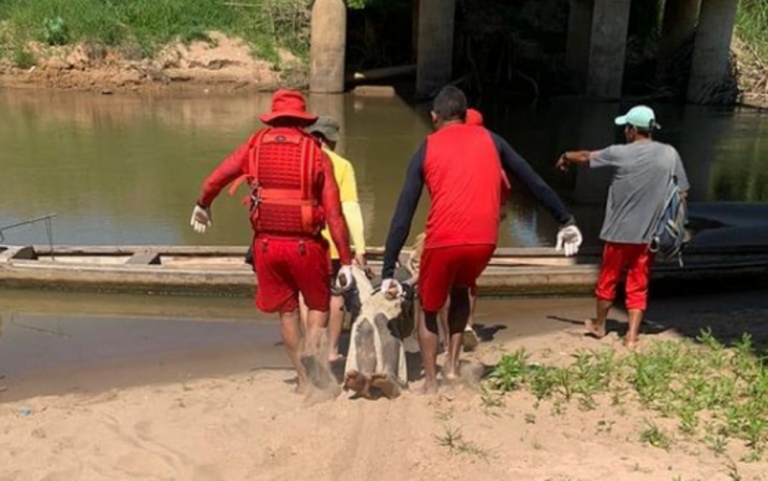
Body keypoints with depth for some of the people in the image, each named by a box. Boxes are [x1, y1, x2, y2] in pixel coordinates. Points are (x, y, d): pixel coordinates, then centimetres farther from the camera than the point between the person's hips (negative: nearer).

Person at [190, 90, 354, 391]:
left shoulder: (256, 145, 4)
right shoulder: (316, 153, -1)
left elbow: (214, 181, 6)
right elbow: (333, 213, -5)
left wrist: (203, 206, 28)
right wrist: (346, 260, -2)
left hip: (267, 243, 2)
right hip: (305, 244, -2)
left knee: (287, 311, 17)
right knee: (318, 305, 18)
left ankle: (303, 379, 24)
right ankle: (311, 350, -9)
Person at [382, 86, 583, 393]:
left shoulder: (427, 149, 10)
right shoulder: (490, 140, 16)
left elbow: (403, 213, 5)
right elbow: (534, 181, 17)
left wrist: (388, 271, 6)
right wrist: (565, 221, 26)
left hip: (443, 241, -2)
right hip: (483, 241, 3)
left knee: (429, 308, 21)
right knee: (460, 291, 32)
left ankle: (431, 384, 18)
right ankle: (452, 365, 25)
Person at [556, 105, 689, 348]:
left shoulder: (619, 153, -10)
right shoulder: (670, 154, -2)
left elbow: (585, 157, 7)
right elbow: (682, 193, 2)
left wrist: (566, 157, 26)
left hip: (619, 232, -2)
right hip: (649, 234, 2)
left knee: (608, 280, 16)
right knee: (638, 286, 10)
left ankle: (599, 325, 34)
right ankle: (632, 336, 8)